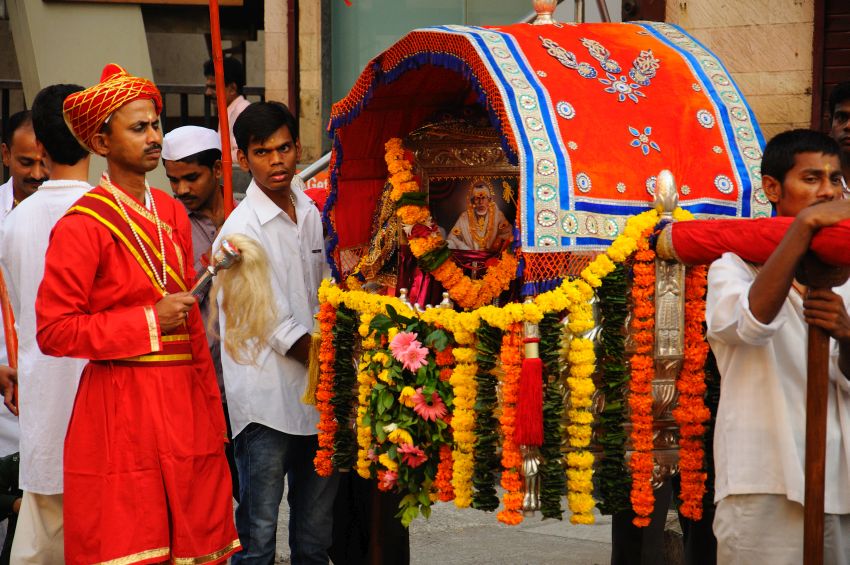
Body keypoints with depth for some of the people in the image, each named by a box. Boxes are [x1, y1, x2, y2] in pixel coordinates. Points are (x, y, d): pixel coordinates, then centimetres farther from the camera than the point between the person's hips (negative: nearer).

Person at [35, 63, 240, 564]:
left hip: (184, 400, 6)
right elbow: (53, 330, -11)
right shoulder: (82, 224, -9)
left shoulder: (172, 212, 12)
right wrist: (149, 321, -12)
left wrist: (210, 404, 14)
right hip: (120, 406, -6)